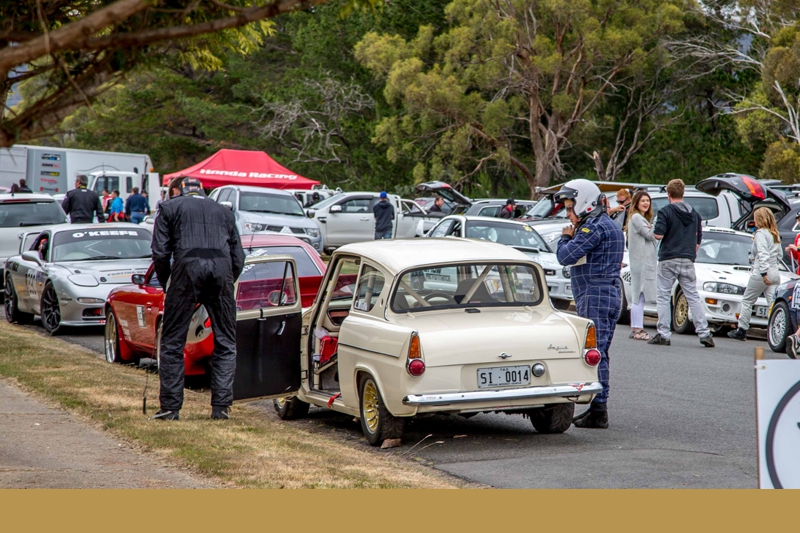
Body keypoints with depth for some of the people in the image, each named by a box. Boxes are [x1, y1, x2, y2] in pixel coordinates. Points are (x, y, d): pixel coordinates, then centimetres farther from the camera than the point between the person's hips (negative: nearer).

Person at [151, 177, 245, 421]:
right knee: (226, 343, 11)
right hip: (222, 267, 2)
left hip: (188, 266, -2)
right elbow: (238, 257, 20)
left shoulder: (170, 207, 19)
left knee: (172, 343, 6)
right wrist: (227, 283, 29)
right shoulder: (223, 211, 28)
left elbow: (160, 252, 7)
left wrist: (166, 284, 20)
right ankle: (221, 407, 5)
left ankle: (170, 407, 5)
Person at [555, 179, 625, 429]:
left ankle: (599, 410, -11)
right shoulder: (610, 225, 20)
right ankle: (597, 408, 17)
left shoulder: (595, 227, -14)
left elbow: (566, 257, -18)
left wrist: (565, 237, -1)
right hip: (611, 294, 11)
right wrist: (572, 237, 10)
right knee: (599, 353, 13)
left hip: (595, 296, -11)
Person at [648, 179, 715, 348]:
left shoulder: (665, 211, -7)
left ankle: (663, 334, 1)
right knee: (693, 297, 6)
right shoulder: (694, 213, 11)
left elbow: (658, 235, -15)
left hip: (668, 260, -4)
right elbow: (698, 240, 15)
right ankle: (704, 333, 0)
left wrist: (653, 231, 8)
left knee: (664, 297, 3)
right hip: (688, 261, 4)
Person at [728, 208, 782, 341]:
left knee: (747, 301, 7)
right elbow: (779, 255, 18)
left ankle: (741, 331, 13)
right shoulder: (776, 235, 16)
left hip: (760, 274, -7)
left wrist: (764, 273, -23)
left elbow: (763, 255, -19)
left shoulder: (761, 233, -9)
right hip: (775, 274, 7)